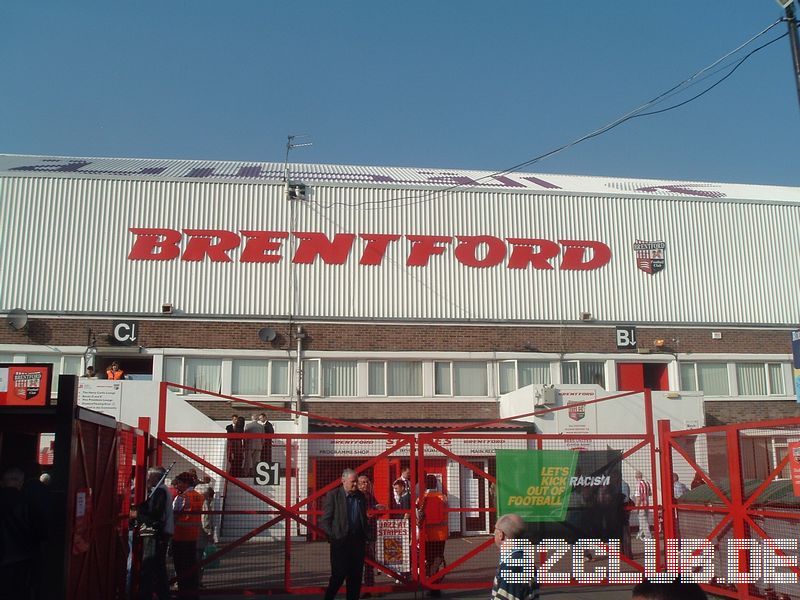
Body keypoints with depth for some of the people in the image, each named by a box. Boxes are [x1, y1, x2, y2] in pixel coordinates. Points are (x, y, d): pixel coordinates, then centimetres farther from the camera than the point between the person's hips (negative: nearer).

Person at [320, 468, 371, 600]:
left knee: (356, 576, 7)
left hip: (358, 541, 5)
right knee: (339, 574, -4)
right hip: (340, 541, -5)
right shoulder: (333, 495, -5)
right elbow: (325, 520, -5)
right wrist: (333, 536, -9)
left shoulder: (361, 496, 10)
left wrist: (366, 535, 7)